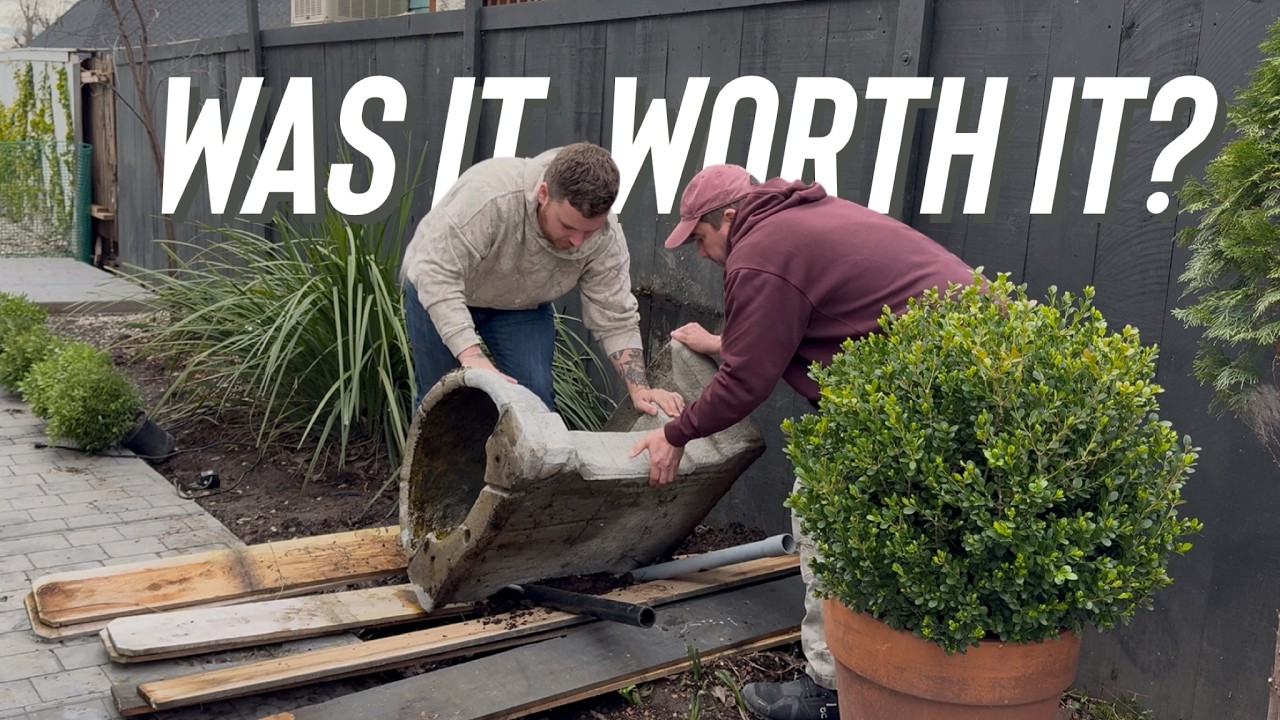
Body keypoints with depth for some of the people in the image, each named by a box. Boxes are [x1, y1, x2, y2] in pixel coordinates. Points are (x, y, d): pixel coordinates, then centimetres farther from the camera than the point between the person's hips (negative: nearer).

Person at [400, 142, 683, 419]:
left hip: (522, 305, 3)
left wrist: (640, 390, -28)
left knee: (535, 398, -8)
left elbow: (615, 320, -18)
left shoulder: (606, 237, -25)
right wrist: (471, 355, -46)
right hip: (437, 294, -3)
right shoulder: (488, 194, -39)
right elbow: (437, 274, -39)